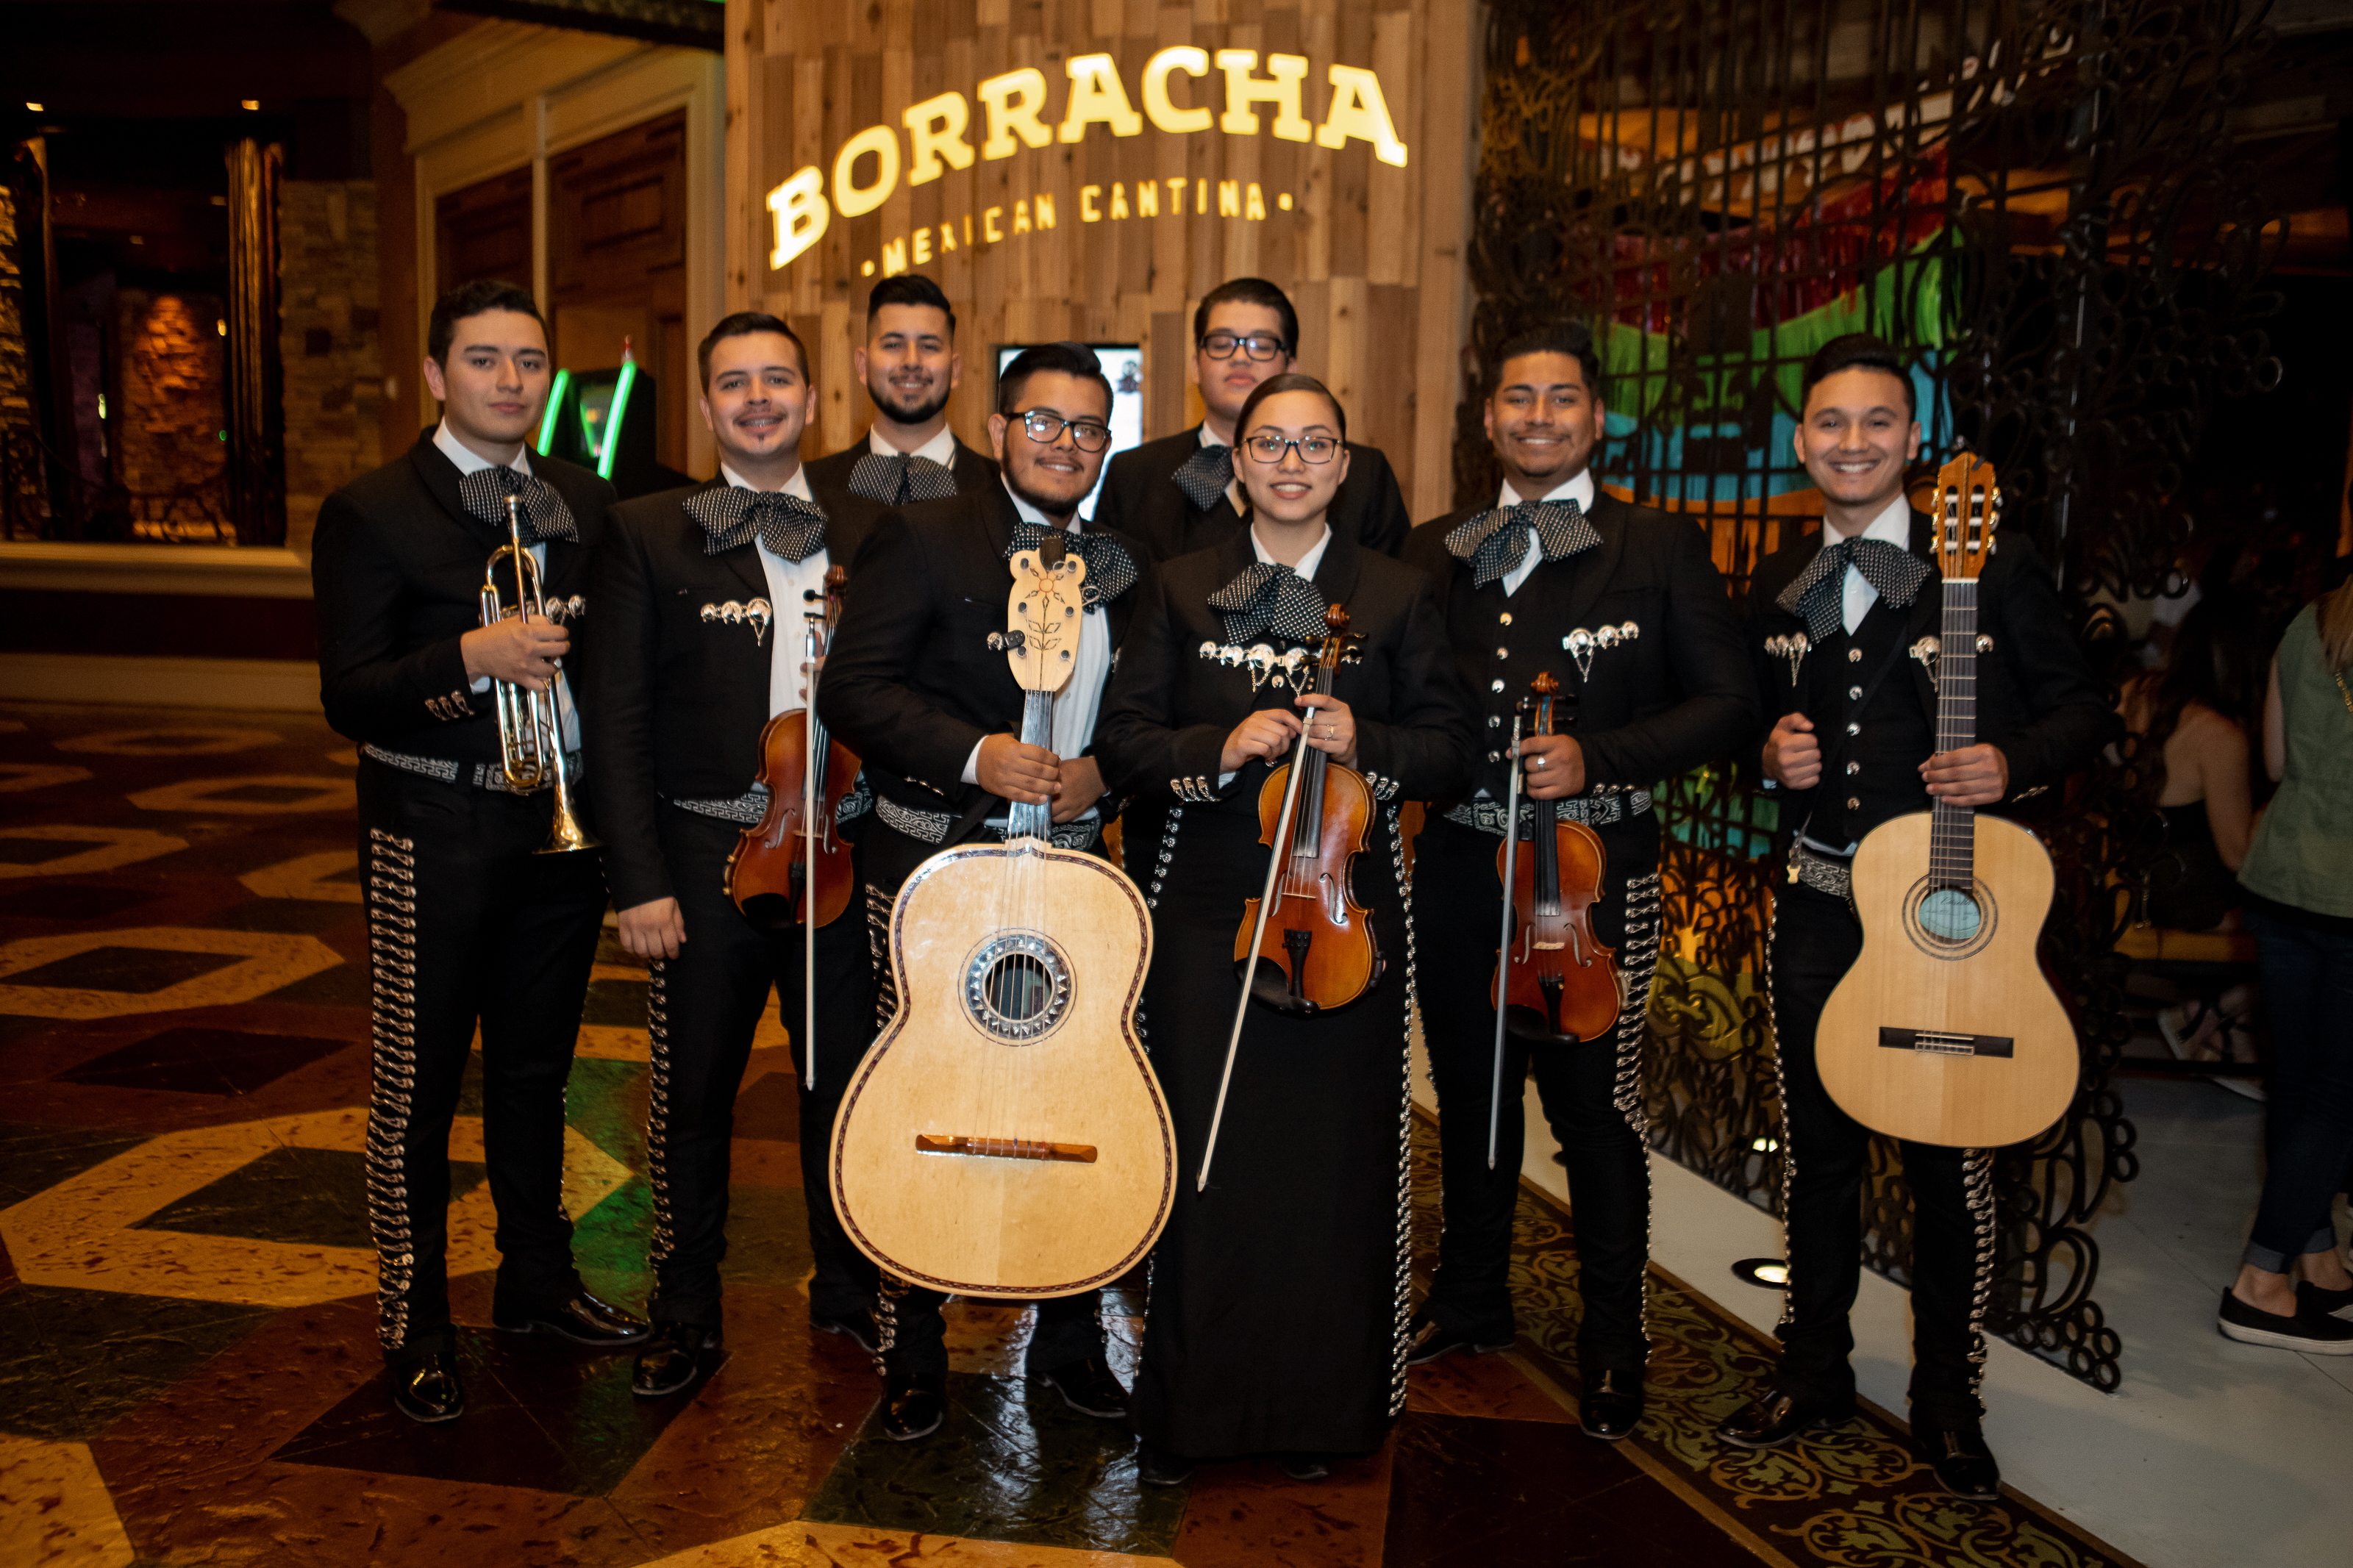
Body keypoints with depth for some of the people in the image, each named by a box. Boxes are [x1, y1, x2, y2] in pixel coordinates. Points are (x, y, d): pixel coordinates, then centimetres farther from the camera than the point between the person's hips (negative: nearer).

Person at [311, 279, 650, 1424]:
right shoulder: (370, 512, -5)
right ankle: (416, 1328, 21)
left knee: (536, 1070, 17)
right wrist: (471, 655, -27)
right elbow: (349, 697, -13)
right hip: (434, 834, -4)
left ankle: (538, 1281, 34)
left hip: (561, 824, 5)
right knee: (418, 1090, 4)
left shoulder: (584, 503, 10)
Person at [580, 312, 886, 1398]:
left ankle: (847, 1291, 34)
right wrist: (637, 879, -9)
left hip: (844, 852, 2)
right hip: (709, 854, -2)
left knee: (848, 1081, 13)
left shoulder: (867, 533, 7)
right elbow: (615, 719, -3)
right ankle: (686, 1318, 29)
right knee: (691, 1094, 9)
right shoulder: (646, 535, 0)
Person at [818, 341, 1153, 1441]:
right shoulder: (923, 539, -3)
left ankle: (1069, 1340, 27)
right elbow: (850, 688, -10)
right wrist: (976, 755, -22)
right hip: (936, 869, -4)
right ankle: (912, 1356, 21)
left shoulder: (1122, 571, 13)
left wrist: (1102, 773, -5)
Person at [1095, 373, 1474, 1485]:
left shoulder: (1396, 595, 8)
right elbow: (1124, 741, 4)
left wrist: (1364, 743, -13)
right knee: (1203, 1161, 4)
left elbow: (1449, 747, 6)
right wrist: (1217, 750, -14)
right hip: (1206, 907, 0)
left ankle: (1322, 1413, 22)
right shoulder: (1183, 589, 9)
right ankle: (1187, 1414, 20)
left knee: (1335, 1162, 5)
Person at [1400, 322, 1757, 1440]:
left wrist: (1598, 755, -16)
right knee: (1468, 1091, 17)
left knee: (1594, 1106, 0)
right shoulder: (1434, 554, 11)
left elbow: (1727, 701, -4)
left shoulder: (1660, 550, 0)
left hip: (1594, 863, -4)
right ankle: (1471, 1300, 37)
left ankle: (1613, 1346, 20)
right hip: (1459, 863, 4)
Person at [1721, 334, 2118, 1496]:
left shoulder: (1993, 564, -4)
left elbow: (2081, 706, -1)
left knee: (1950, 1160, 6)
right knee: (1817, 1146, 12)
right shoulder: (1778, 586, 10)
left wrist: (2013, 764, -19)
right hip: (1819, 906, 4)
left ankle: (1947, 1400, 26)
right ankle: (1813, 1371, 30)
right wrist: (1770, 752, -2)